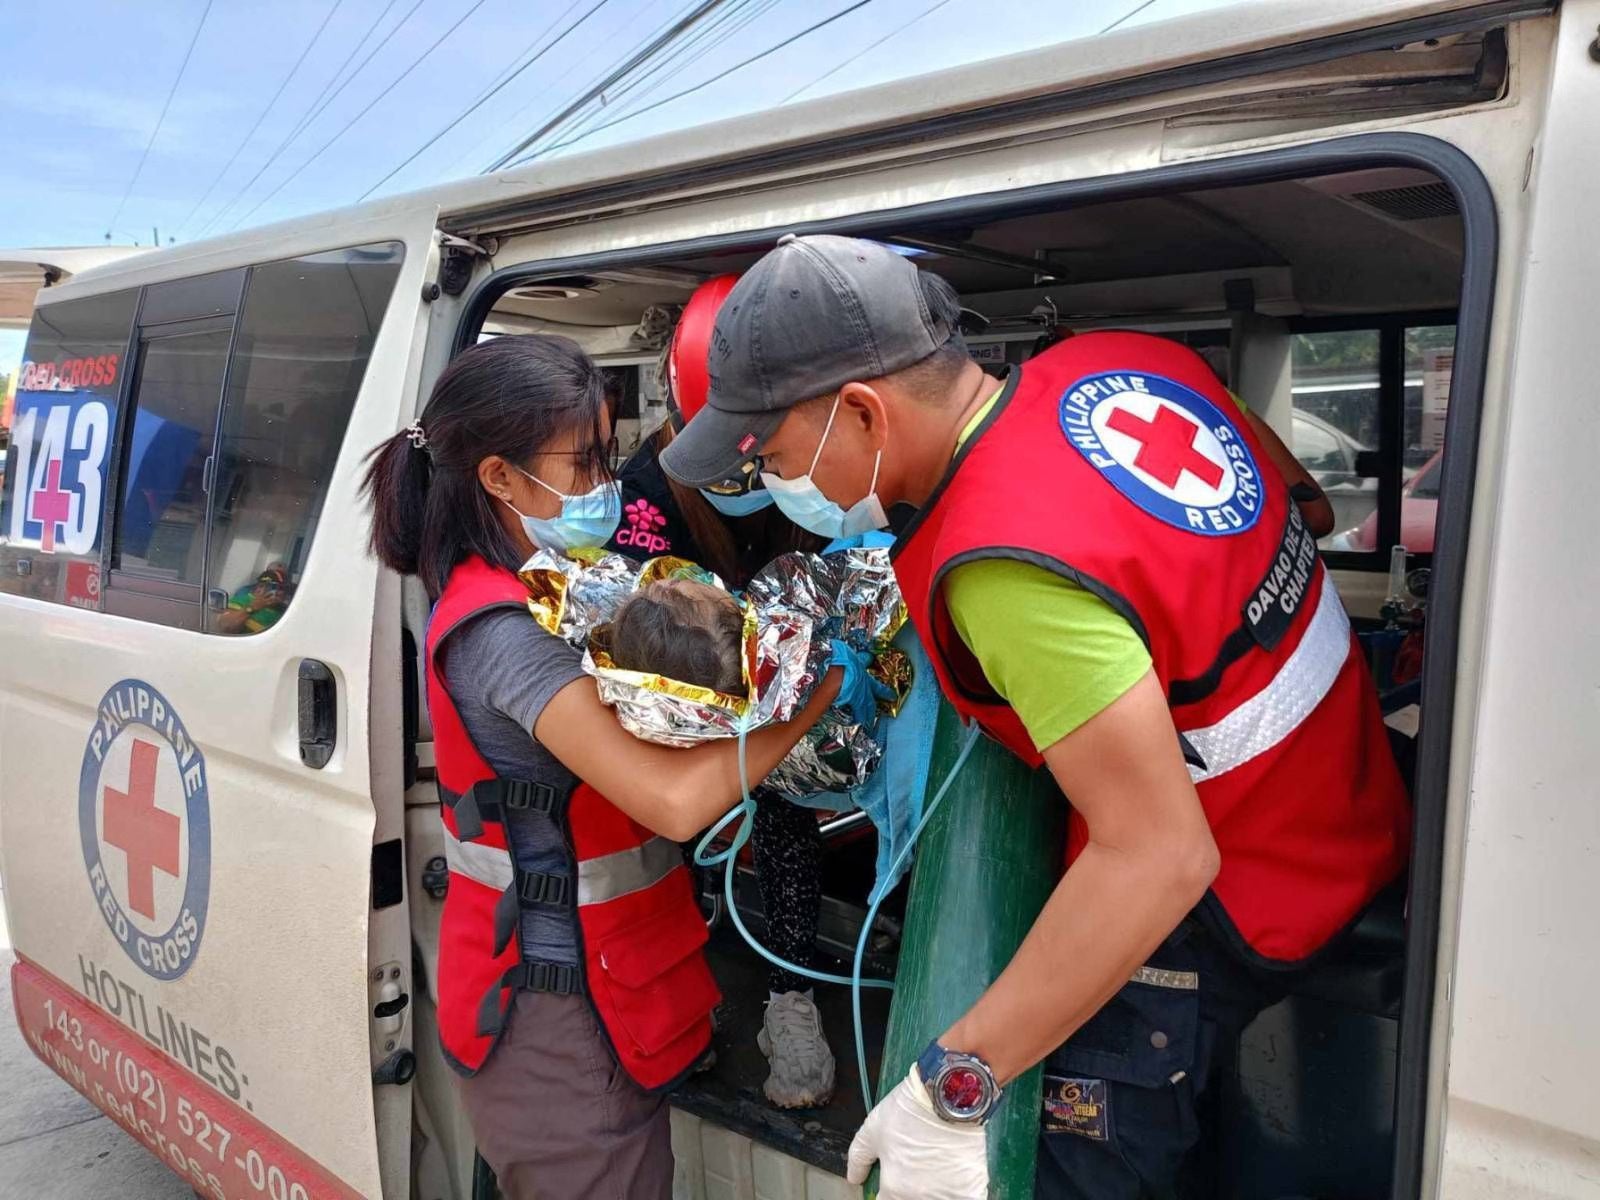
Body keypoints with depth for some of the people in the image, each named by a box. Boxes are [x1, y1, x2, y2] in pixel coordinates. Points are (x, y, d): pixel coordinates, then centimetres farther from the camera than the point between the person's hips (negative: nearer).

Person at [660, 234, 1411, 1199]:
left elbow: (1159, 856, -34)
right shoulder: (1124, 362, -6)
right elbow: (1302, 503, 10)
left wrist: (951, 1088, -30)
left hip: (1217, 918, -9)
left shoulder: (1007, 564, -33)